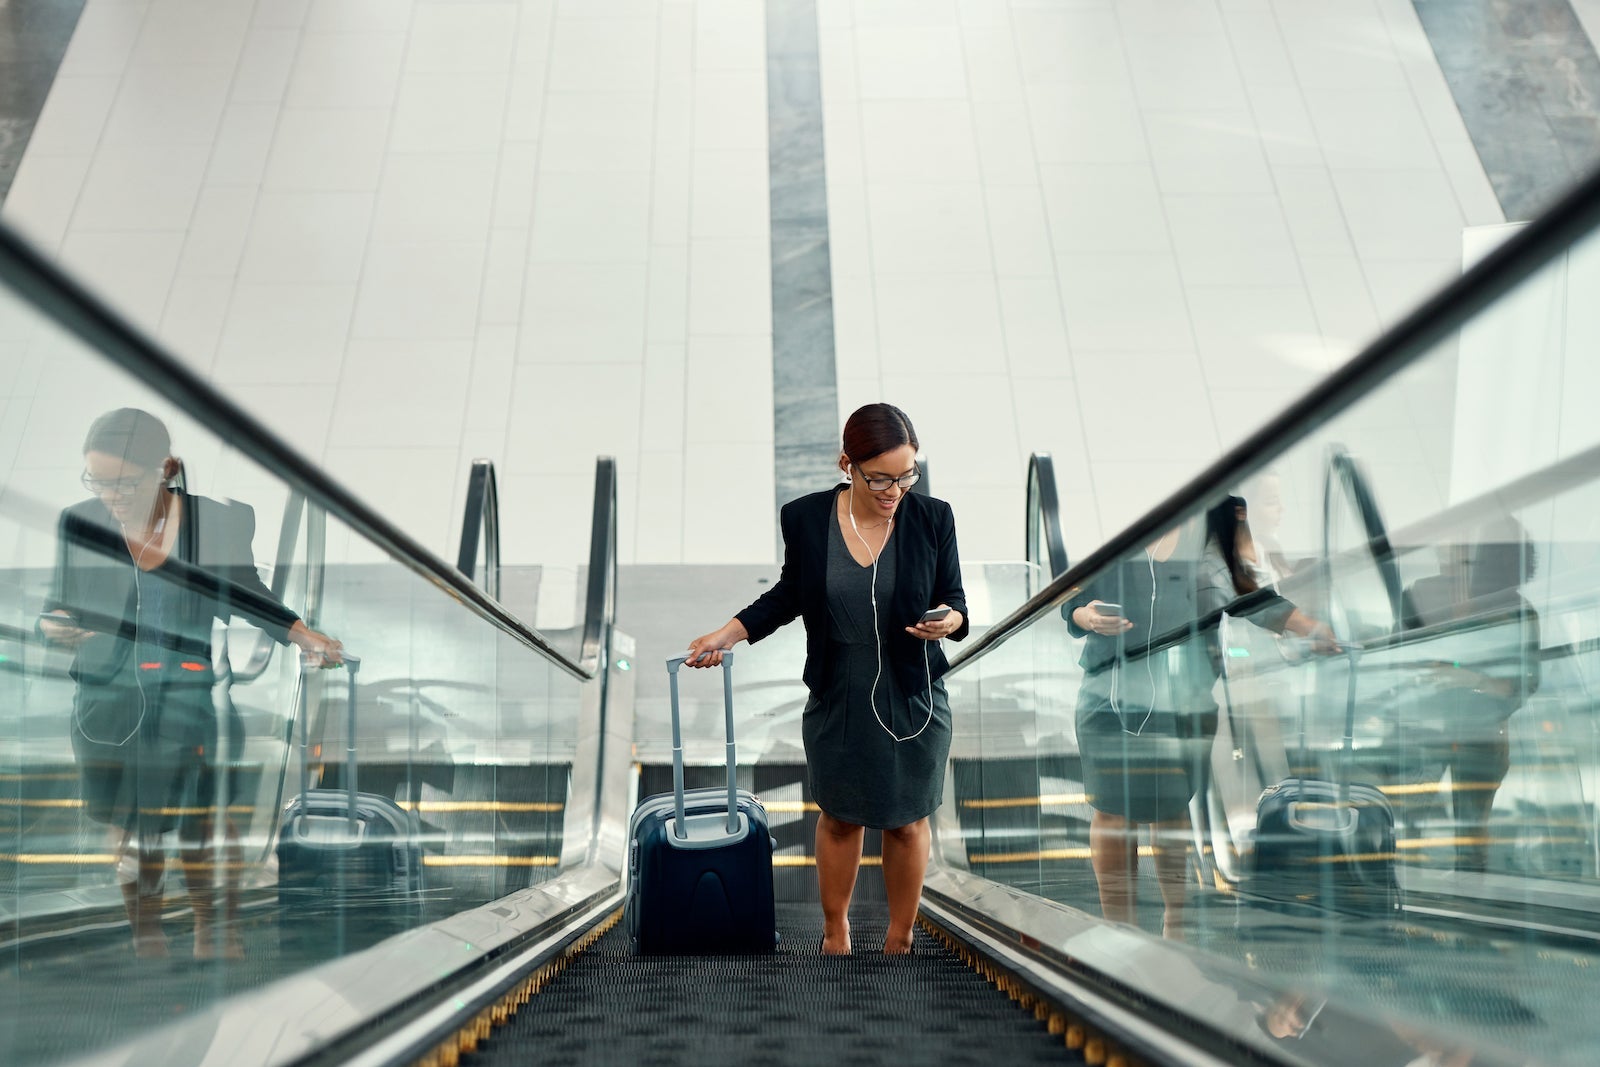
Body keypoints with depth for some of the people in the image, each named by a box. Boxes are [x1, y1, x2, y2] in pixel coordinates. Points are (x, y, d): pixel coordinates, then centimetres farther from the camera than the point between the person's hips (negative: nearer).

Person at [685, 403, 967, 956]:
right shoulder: (806, 517, -11)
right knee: (840, 818, 18)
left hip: (914, 699, 0)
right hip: (837, 699, 0)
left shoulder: (933, 518, -12)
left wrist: (950, 620, -25)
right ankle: (835, 930, 42)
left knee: (907, 822, 15)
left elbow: (955, 600, -2)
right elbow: (790, 593, 4)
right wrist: (728, 632, -4)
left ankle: (900, 939, 38)